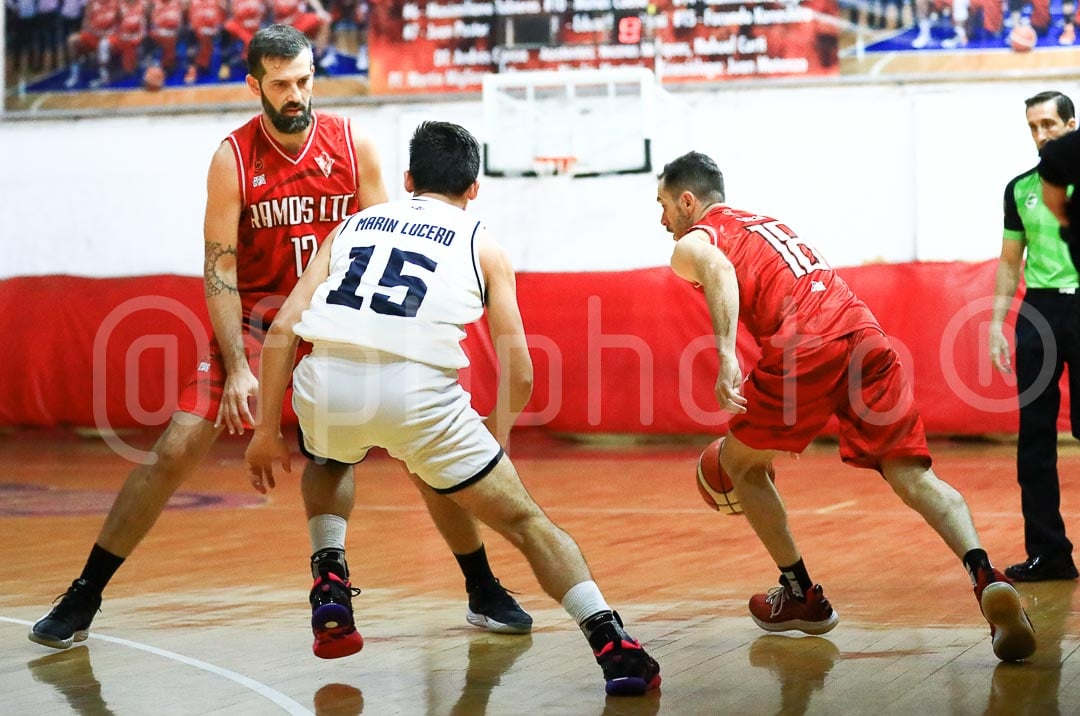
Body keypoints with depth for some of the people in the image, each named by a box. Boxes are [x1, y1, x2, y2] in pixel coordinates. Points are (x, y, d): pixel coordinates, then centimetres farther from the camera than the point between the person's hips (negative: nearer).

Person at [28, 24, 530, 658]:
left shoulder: (353, 145, -8)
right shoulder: (234, 159, -12)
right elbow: (220, 268, -14)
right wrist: (238, 368, -22)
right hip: (257, 316, -1)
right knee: (176, 451, -11)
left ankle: (485, 594, 12)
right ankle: (82, 600, 0)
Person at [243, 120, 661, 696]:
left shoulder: (352, 227, 27)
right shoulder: (482, 245, 21)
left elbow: (282, 330, 15)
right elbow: (519, 375, 15)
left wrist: (267, 430, 19)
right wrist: (494, 439, 33)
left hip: (328, 382, 3)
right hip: (416, 389, -2)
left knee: (326, 465, 39)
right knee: (525, 523, 9)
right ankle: (611, 643, -3)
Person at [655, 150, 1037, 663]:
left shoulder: (691, 244, 14)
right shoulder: (763, 224, 38)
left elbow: (718, 269, -12)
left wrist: (727, 358, -25)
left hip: (805, 349, -6)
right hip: (864, 334, 6)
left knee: (739, 463, 19)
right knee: (913, 476, -2)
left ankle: (801, 596, 24)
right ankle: (985, 576, -27)